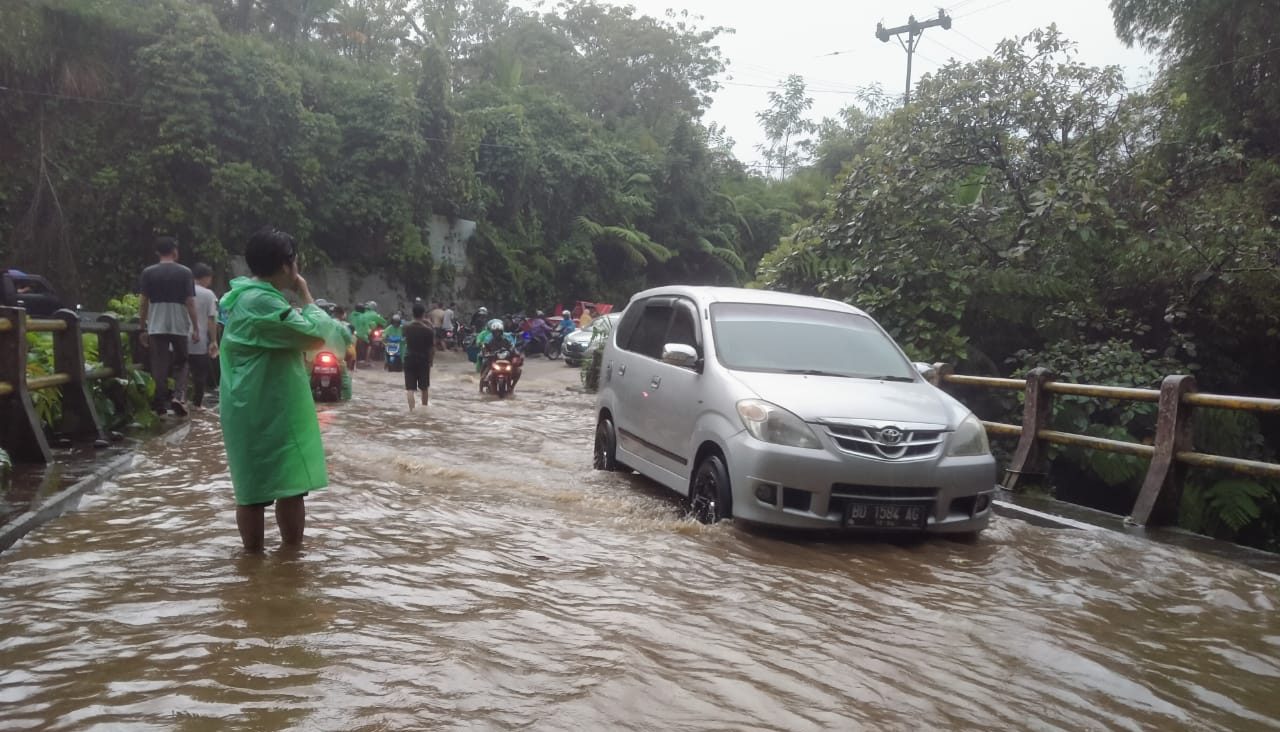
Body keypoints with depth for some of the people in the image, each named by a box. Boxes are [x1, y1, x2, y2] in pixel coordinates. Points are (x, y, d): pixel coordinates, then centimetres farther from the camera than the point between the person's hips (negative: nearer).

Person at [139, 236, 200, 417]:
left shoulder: (148, 273, 2)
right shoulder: (184, 272, -3)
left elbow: (144, 303, 3)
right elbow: (190, 302, -5)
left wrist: (143, 328, 10)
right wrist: (196, 328, 0)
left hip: (156, 327, 1)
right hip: (180, 326, -1)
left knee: (159, 366, 7)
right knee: (180, 364, 13)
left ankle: (161, 403, 9)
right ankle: (178, 396, -6)